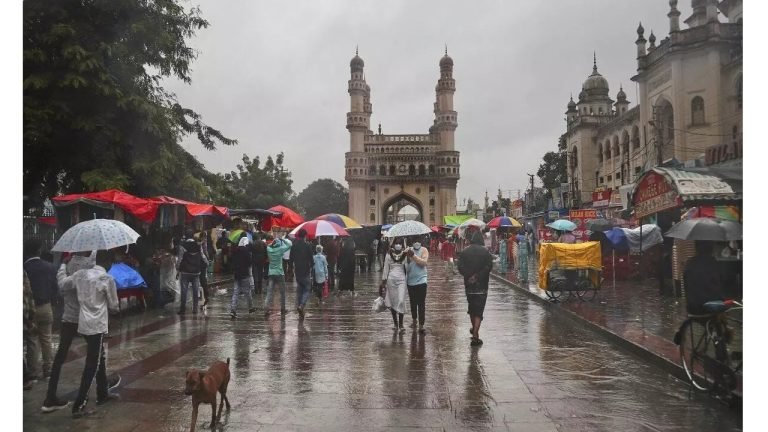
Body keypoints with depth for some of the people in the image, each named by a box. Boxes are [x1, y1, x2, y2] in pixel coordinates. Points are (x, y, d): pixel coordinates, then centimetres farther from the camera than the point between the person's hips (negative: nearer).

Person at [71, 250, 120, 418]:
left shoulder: (80, 274, 3)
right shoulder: (107, 279, -11)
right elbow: (114, 306, -3)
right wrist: (114, 309, 19)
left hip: (83, 323, 7)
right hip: (97, 325, -7)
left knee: (99, 358, 21)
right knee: (92, 365, -2)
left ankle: (103, 394, 32)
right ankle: (78, 406, -3)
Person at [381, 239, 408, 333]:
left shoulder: (405, 255, 7)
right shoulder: (389, 255, 6)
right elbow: (386, 269, 8)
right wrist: (383, 282, 5)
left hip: (401, 279, -1)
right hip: (391, 279, 1)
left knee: (401, 301, -12)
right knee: (392, 301, 3)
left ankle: (401, 324, -4)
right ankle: (395, 323, 16)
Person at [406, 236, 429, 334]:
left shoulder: (424, 250, -4)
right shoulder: (408, 250, 3)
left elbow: (424, 262, -19)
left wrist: (413, 255, -24)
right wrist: (408, 256, -24)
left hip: (421, 281, -3)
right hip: (410, 281, 3)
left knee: (421, 304, -6)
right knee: (413, 303, 17)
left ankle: (421, 326, -7)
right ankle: (414, 320, 36)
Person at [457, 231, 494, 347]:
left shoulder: (464, 252, 1)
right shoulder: (485, 252, -6)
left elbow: (460, 267, -7)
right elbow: (489, 266, -15)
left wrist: (469, 276, -5)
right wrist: (478, 276, -12)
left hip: (469, 285, 3)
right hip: (481, 286, -3)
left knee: (471, 308, 22)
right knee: (479, 311, -2)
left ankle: (474, 329, 40)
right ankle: (475, 336, -10)